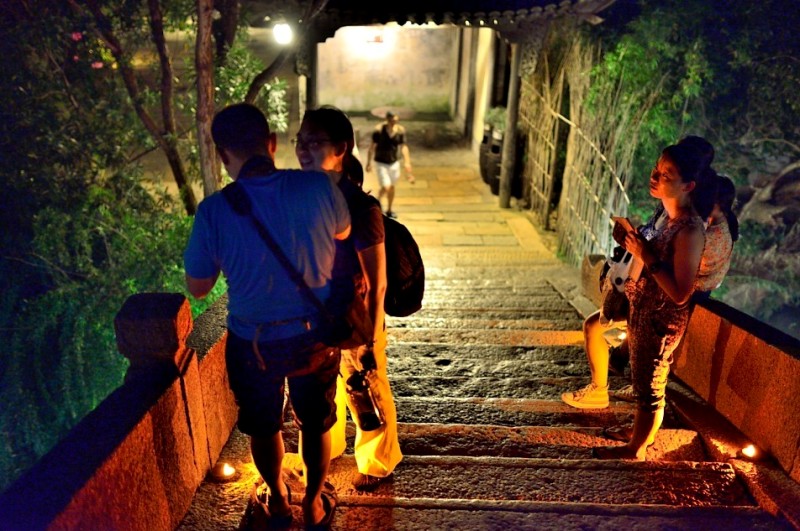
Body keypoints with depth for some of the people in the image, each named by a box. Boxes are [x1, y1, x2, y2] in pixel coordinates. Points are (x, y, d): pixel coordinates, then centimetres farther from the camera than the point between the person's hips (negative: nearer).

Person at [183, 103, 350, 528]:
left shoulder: (213, 211, -21)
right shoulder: (317, 187, -17)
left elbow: (197, 287, -7)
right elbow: (343, 233, 4)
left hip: (253, 341, -1)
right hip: (315, 334, 1)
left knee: (262, 427, 26)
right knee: (316, 425, 23)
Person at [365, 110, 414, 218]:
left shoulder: (400, 130, -7)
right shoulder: (379, 129, -16)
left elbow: (403, 147, -2)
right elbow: (372, 146, -8)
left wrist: (407, 163, -10)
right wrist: (369, 163, -4)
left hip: (394, 163, 4)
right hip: (381, 163, -4)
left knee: (392, 187, 15)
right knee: (386, 187, -12)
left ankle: (389, 210, 34)